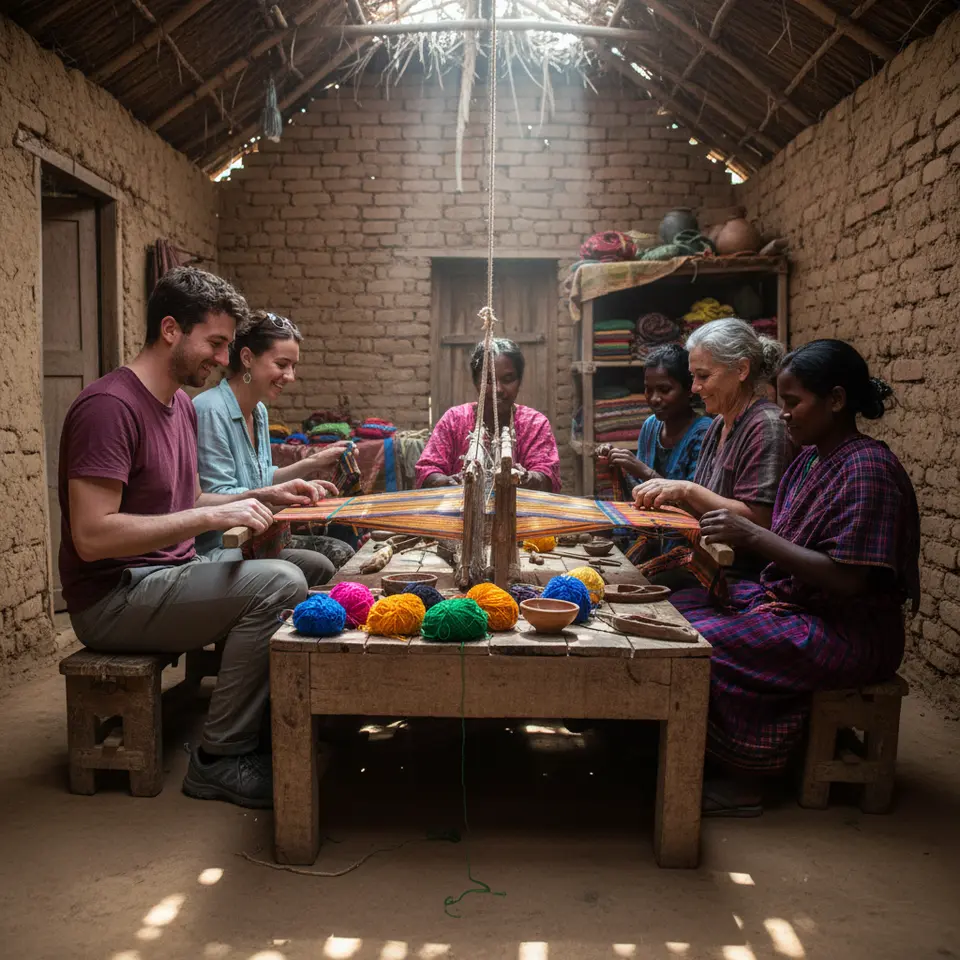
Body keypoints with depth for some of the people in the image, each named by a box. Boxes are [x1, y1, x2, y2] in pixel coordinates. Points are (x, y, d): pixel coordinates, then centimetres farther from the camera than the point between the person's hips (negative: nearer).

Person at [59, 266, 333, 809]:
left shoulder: (183, 405, 12)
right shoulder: (109, 406, -17)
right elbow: (91, 536, -24)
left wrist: (263, 497, 4)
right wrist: (212, 517, -25)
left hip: (169, 576, 9)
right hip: (113, 599, -9)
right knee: (279, 582, -25)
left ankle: (264, 735, 4)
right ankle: (220, 760, -11)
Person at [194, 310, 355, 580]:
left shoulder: (259, 411, 13)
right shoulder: (210, 410, -18)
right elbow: (217, 497, -22)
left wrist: (313, 463, 8)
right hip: (215, 548, -10)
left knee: (341, 553, 1)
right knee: (317, 567, -23)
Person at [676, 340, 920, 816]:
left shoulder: (868, 469, -20)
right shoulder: (812, 458, 8)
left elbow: (848, 580, -25)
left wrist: (754, 536, -26)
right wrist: (729, 544, -6)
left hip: (848, 631, -9)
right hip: (792, 600, 9)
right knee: (676, 610, 0)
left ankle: (740, 782, -1)